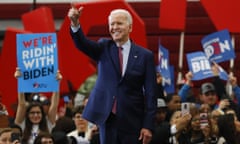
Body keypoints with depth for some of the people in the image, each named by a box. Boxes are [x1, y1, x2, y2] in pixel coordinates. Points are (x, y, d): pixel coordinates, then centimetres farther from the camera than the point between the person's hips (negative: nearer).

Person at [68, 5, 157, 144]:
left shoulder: (145, 55, 1)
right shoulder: (104, 48, 7)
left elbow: (150, 94, -1)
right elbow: (83, 44, -13)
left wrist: (148, 126, -8)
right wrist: (75, 24, -34)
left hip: (132, 121, -2)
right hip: (107, 117, 2)